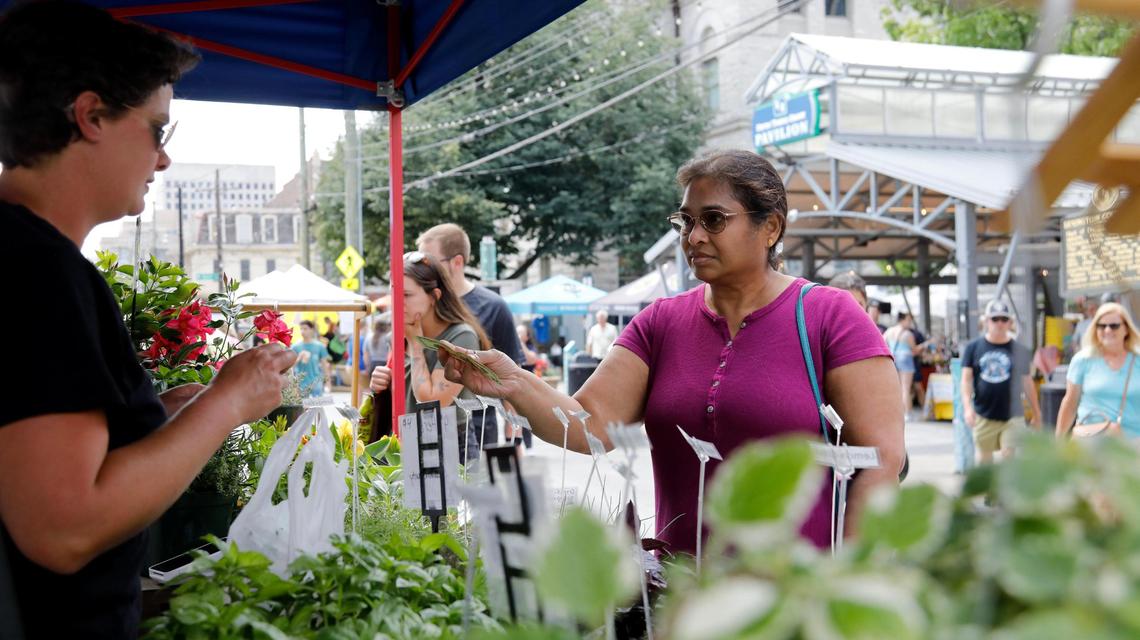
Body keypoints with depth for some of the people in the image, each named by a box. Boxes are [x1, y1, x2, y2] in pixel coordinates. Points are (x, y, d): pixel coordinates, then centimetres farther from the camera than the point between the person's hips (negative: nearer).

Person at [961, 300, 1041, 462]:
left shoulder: (1020, 350, 1)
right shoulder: (973, 347, 1)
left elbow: (1027, 383, 9)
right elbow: (966, 379, -1)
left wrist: (1036, 413, 12)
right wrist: (967, 407, -14)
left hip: (1012, 417, -1)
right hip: (983, 416, 1)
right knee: (984, 459, 14)